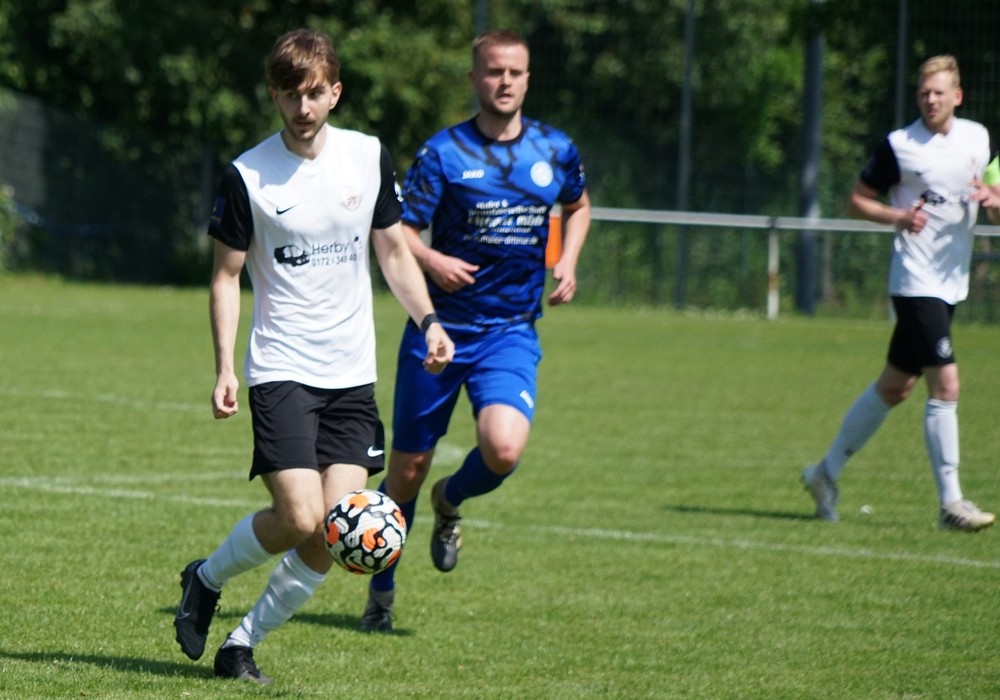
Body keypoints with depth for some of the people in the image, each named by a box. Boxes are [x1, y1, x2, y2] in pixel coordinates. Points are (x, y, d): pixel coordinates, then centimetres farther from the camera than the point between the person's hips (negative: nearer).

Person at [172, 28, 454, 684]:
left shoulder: (369, 157, 3)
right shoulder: (248, 175, -6)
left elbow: (394, 250, 14)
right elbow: (226, 276, 0)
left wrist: (428, 321, 0)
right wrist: (225, 369, -9)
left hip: (353, 373, 4)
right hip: (282, 370, -4)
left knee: (337, 535, -6)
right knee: (299, 519, -17)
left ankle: (244, 642, 10)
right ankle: (206, 578, 12)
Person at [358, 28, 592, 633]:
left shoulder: (556, 151, 3)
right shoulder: (445, 153, -7)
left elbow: (578, 206, 24)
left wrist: (567, 264, 7)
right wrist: (431, 260, -27)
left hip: (511, 333, 1)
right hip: (439, 329, -1)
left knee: (504, 449, -24)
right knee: (407, 469, 5)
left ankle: (451, 502, 12)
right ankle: (381, 593, 26)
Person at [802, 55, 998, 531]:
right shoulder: (899, 146, -8)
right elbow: (857, 201, 0)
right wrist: (898, 215, -18)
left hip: (951, 282, 7)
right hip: (916, 281, -7)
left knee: (896, 386, 13)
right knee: (945, 385, -15)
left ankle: (827, 471, 27)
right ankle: (950, 503, -11)